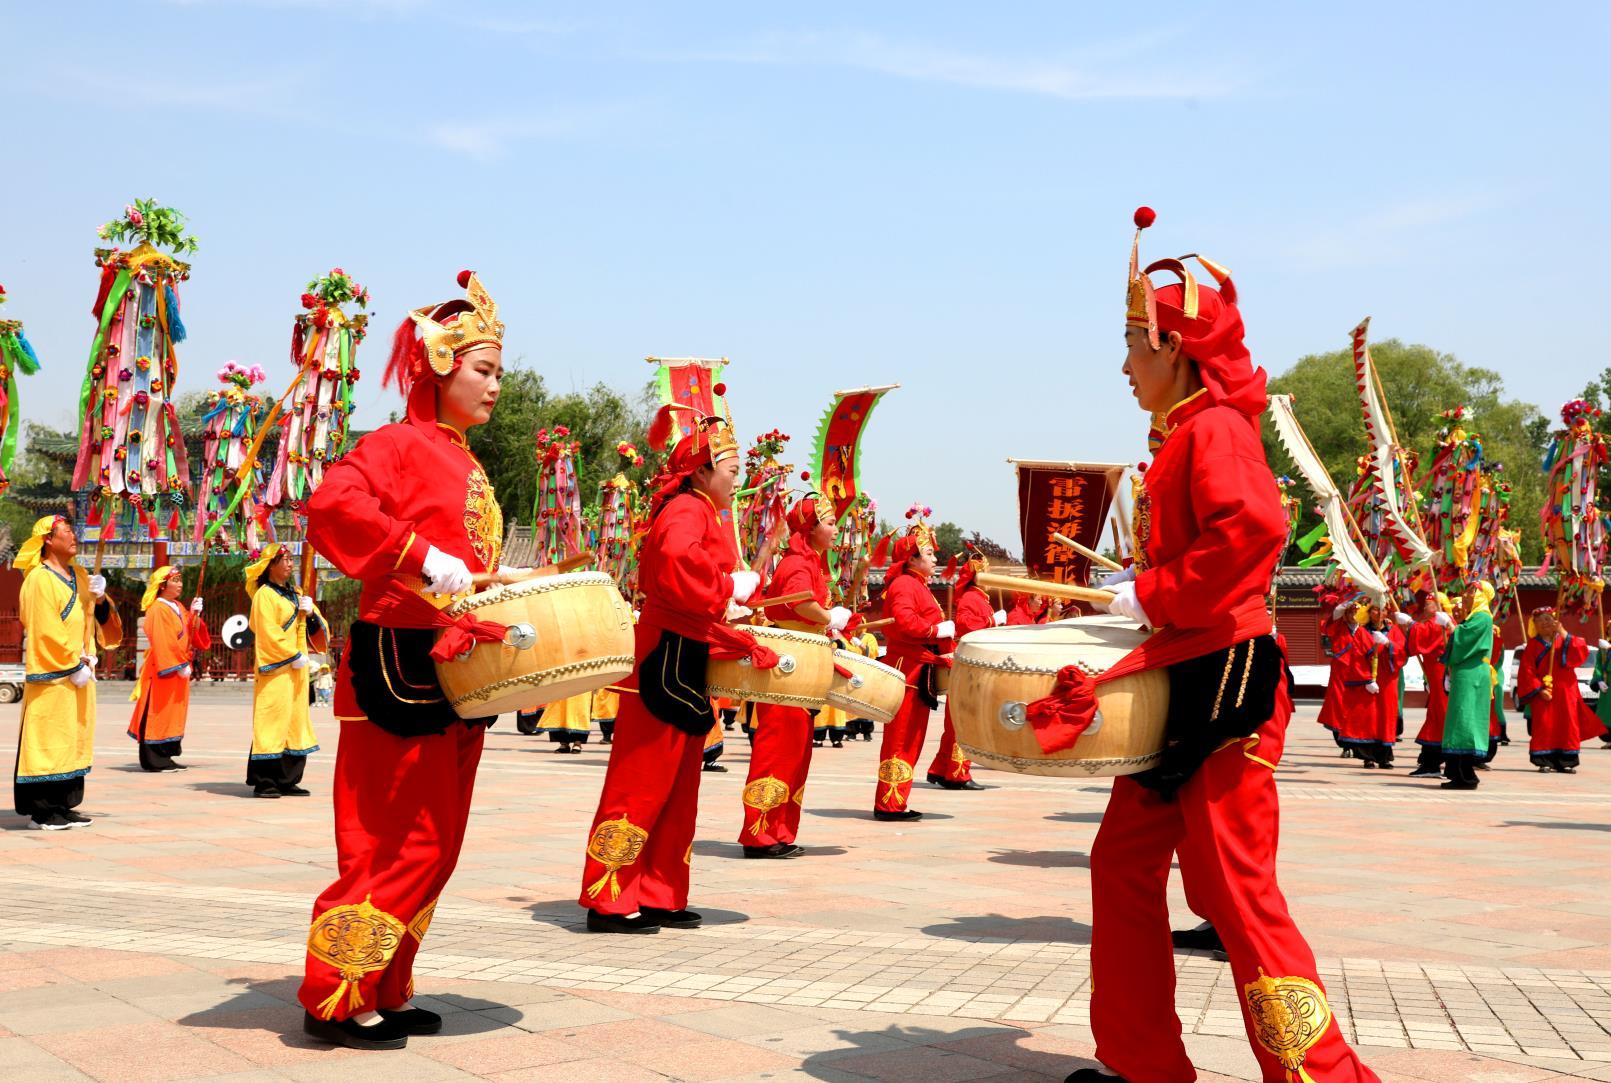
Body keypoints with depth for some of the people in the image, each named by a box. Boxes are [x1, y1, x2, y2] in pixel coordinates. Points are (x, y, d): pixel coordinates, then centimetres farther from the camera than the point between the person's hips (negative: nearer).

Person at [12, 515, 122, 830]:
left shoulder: (80, 576, 14)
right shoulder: (39, 579, -11)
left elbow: (100, 618, 16)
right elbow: (46, 631, -16)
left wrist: (100, 598, -5)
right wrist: (73, 667, -16)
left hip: (80, 672, 8)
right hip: (52, 675, -8)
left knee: (74, 739, 10)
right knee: (48, 739, -6)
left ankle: (63, 805, 16)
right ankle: (40, 810, -1)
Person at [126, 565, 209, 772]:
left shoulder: (178, 608, 15)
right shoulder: (158, 610, -12)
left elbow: (190, 634, 10)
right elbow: (162, 642, -18)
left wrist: (194, 614, -5)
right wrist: (178, 665, -20)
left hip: (179, 668, 9)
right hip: (163, 669, -9)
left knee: (173, 713, 9)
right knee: (159, 712, -6)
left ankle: (165, 757, 14)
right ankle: (155, 759, -3)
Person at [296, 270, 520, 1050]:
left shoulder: (465, 464, 17)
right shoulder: (401, 444, -8)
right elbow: (332, 502, -27)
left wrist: (500, 580, 8)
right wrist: (428, 563, -30)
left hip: (456, 671, 9)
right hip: (402, 668, -9)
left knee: (434, 843, 12)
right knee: (402, 841, -6)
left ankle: (383, 992, 22)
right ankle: (336, 999, 6)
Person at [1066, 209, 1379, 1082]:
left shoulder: (1215, 427, -12)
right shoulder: (1183, 436, 18)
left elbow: (1255, 526, -29)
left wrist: (1156, 596, -22)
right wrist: (1140, 580, 14)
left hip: (1220, 685, -10)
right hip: (1174, 687, 10)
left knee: (1235, 889, -8)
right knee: (1123, 864, 11)